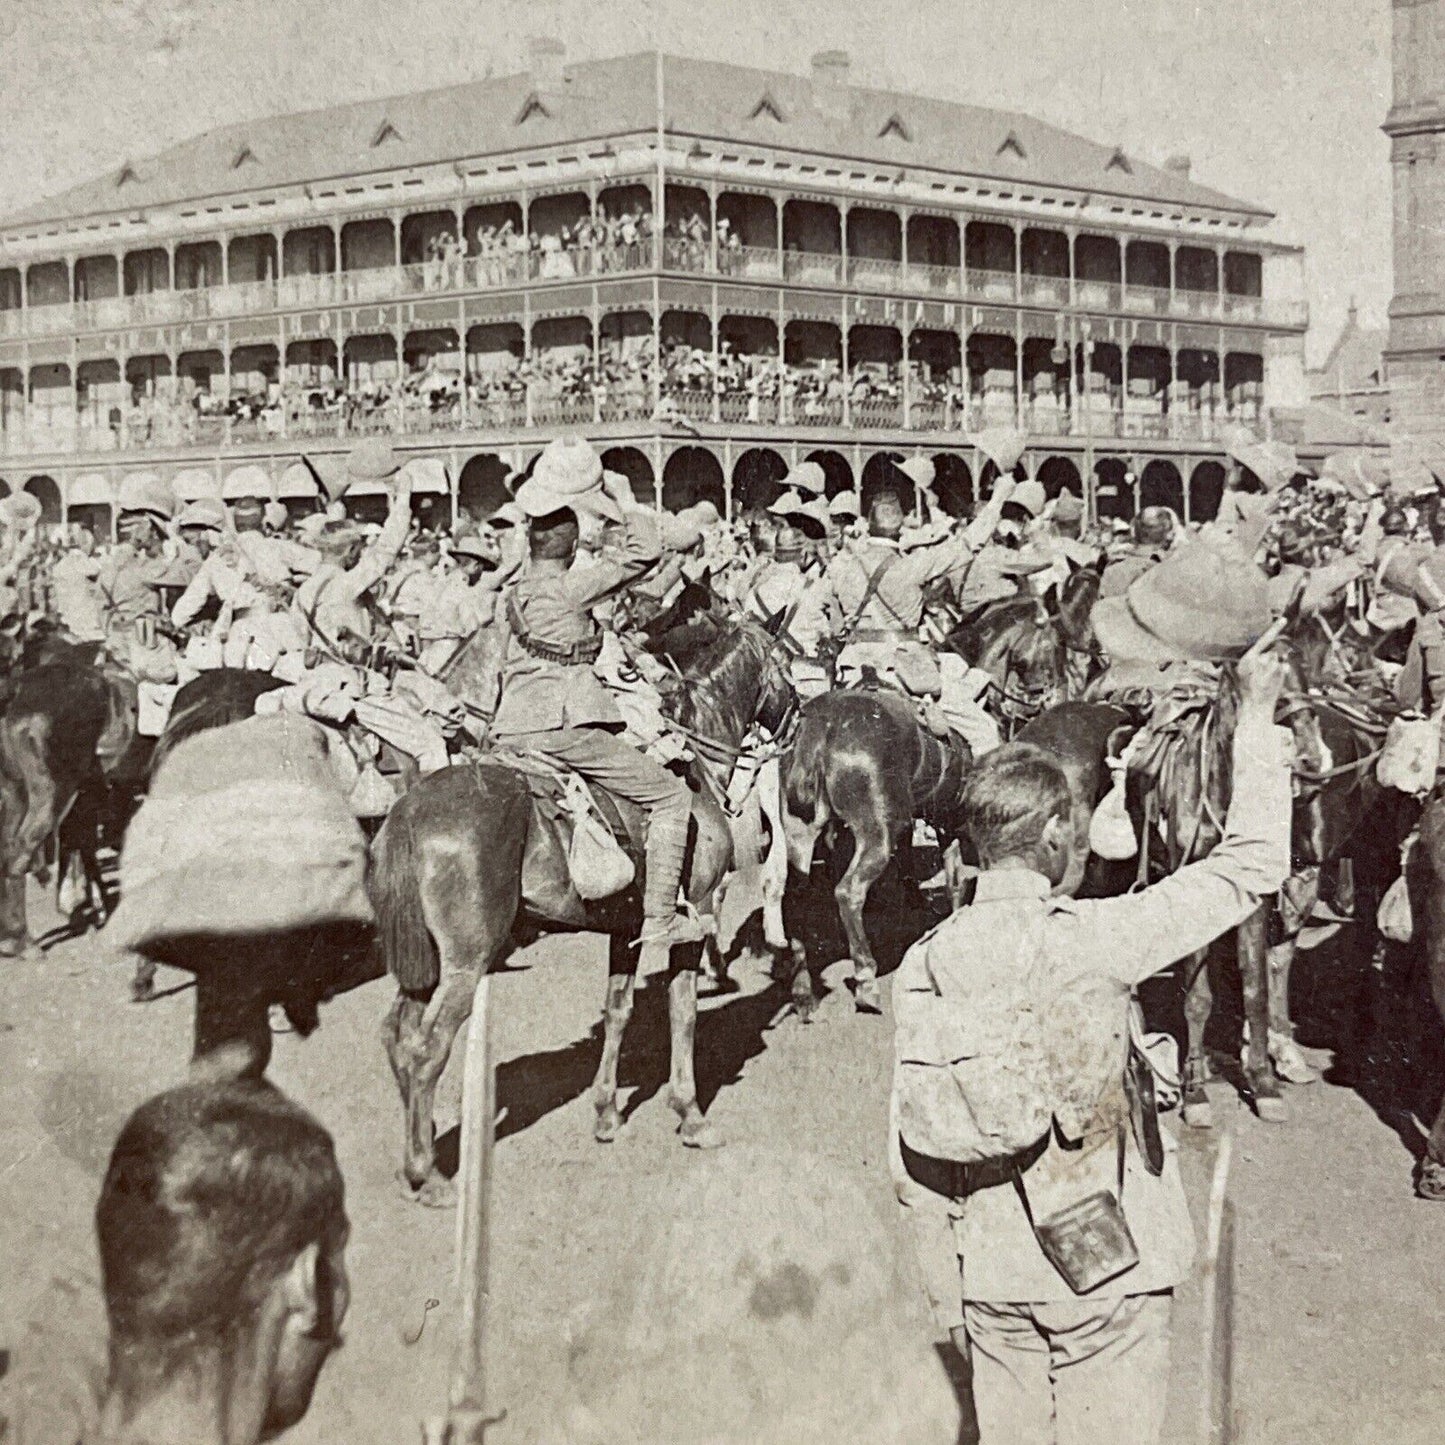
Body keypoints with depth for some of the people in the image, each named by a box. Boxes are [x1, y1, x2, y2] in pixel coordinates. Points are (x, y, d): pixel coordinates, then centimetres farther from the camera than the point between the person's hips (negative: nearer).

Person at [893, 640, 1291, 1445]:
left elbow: (915, 1157, 0)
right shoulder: (1094, 940, -17)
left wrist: (946, 1292, 13)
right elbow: (1253, 868, -10)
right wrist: (1259, 719, 0)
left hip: (993, 1274, 4)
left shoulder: (926, 965, -6)